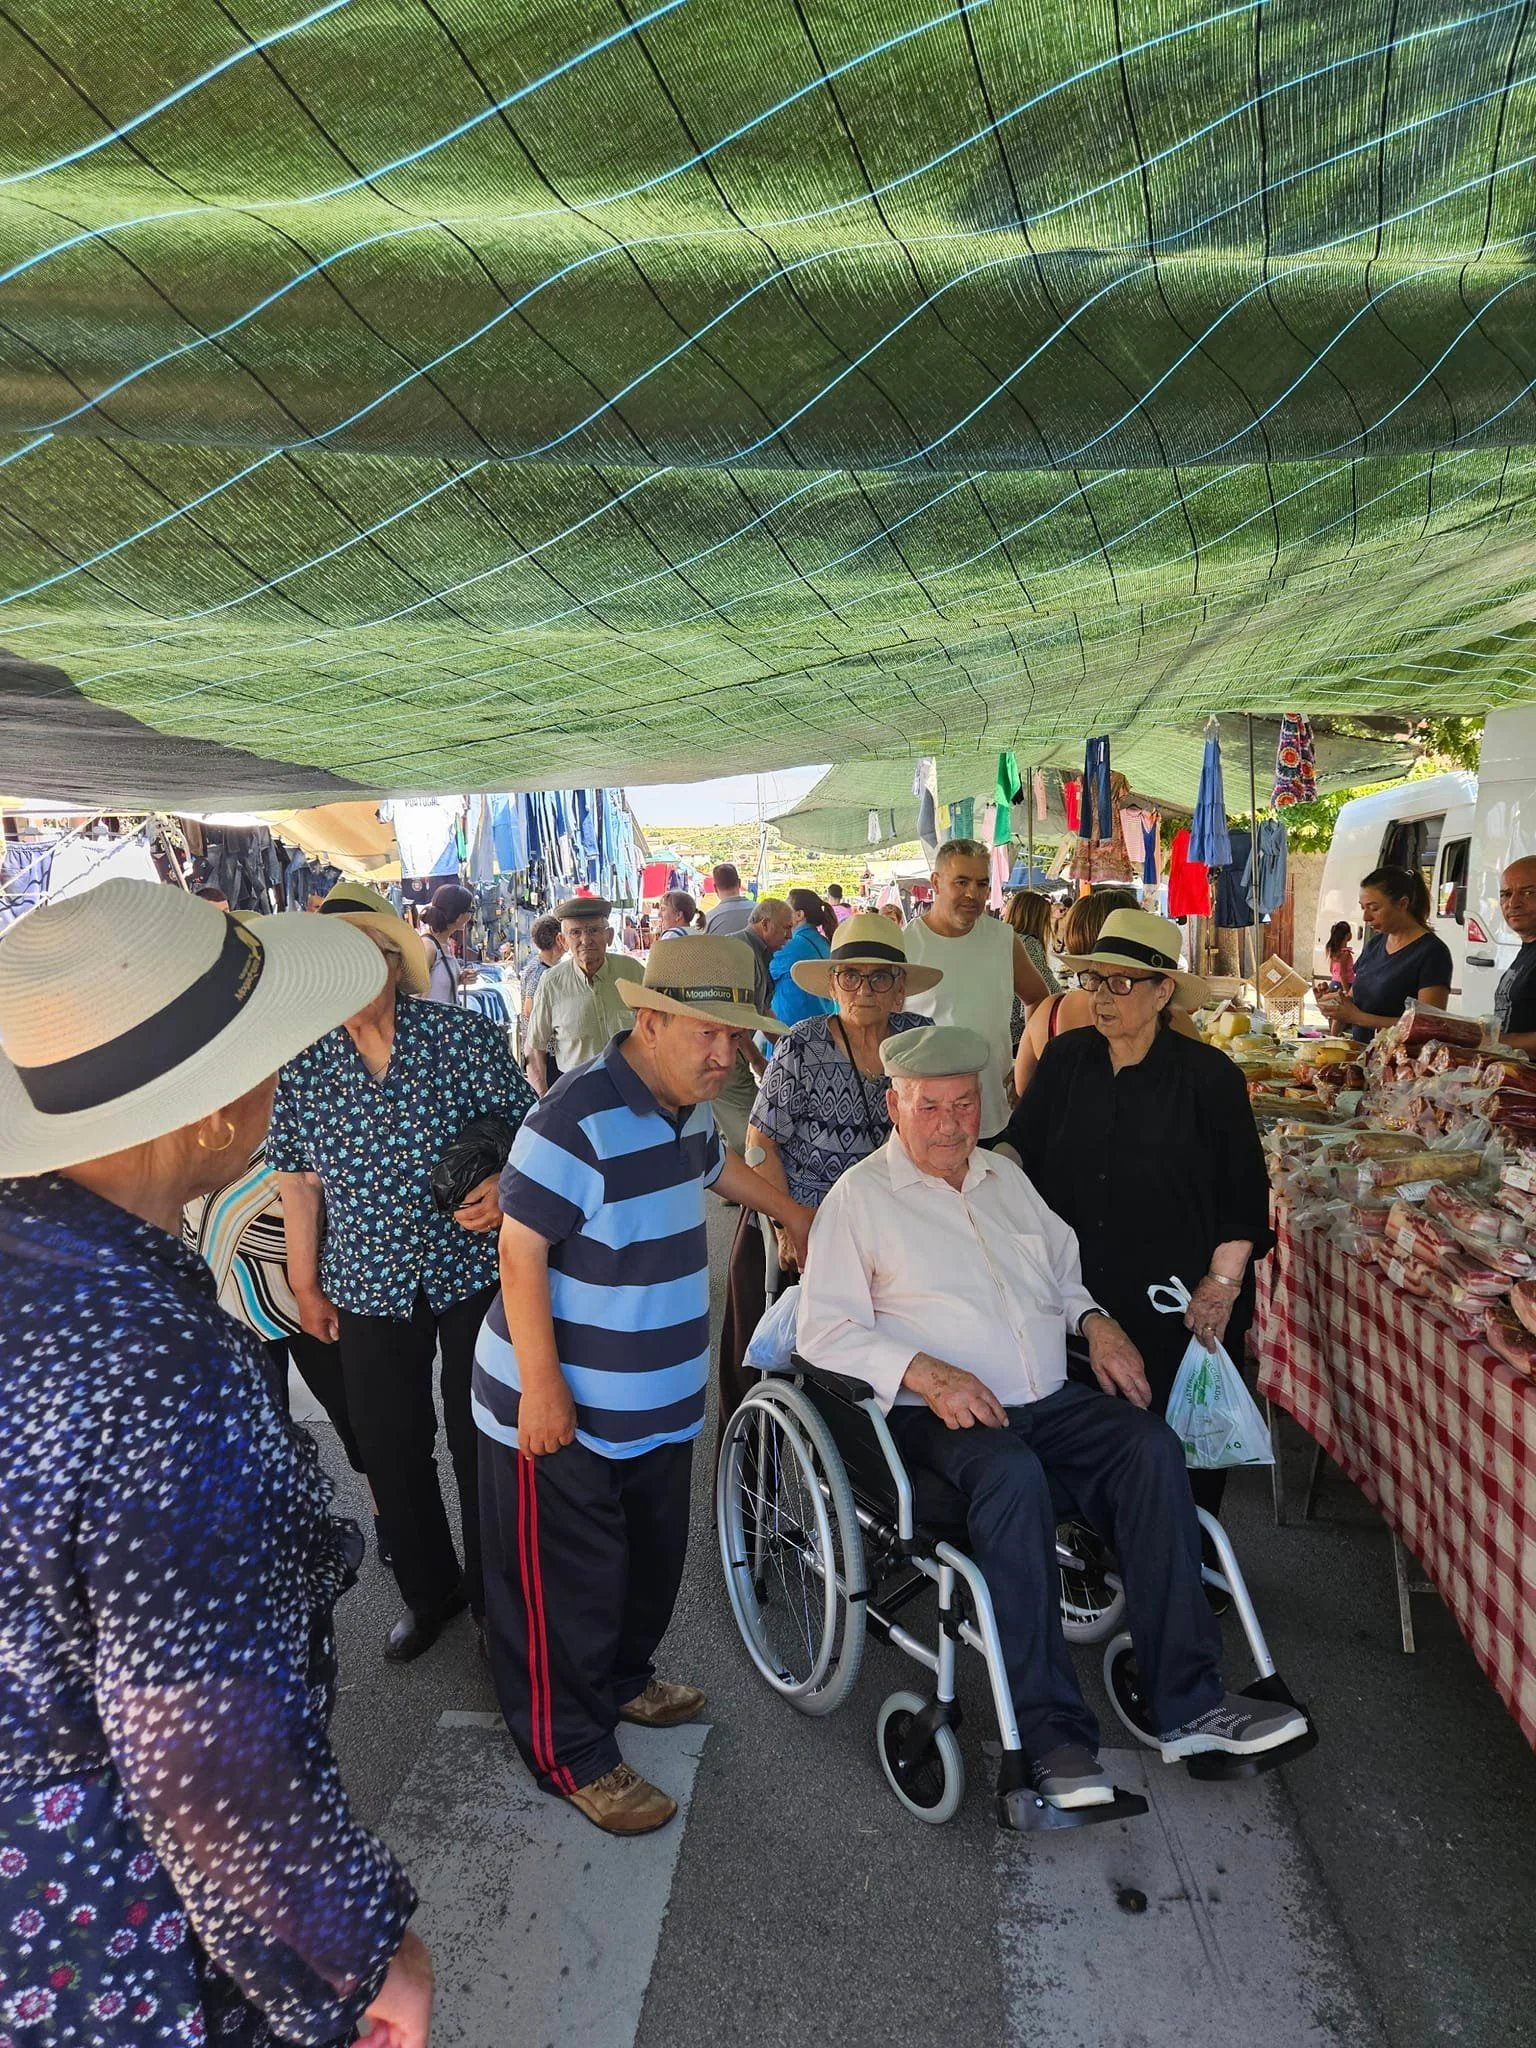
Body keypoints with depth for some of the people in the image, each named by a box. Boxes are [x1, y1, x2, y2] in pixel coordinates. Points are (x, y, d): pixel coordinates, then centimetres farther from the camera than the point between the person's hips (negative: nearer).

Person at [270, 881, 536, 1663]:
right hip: (369, 1288, 2)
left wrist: (505, 1185, -26)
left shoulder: (465, 1034, -13)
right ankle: (427, 1591, 39)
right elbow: (299, 1180, 3)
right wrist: (305, 1285, 7)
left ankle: (494, 1589, 36)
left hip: (473, 1272, -2)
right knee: (390, 1450, 14)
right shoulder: (303, 1062, -5)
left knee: (482, 1442, 12)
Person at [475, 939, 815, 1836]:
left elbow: (715, 1165, 25)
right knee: (568, 1584, 7)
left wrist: (792, 1212, 36)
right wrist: (540, 1385, -26)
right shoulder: (579, 1120, -27)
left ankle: (623, 1678, 49)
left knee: (653, 1559, 25)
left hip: (658, 1399, 9)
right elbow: (521, 1251, -25)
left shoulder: (686, 1106, 2)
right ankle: (573, 1753, 27)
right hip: (561, 1407, -9)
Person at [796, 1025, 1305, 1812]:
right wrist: (926, 1373, -20)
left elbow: (1064, 1271, 31)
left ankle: (1188, 1704, -17)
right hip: (943, 1417, -5)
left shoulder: (1005, 1177, 20)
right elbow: (823, 1329, -8)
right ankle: (1052, 1732, -27)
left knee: (1152, 1447, -21)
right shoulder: (860, 1196, 0)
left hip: (1053, 1399, 6)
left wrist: (1097, 1321, 10)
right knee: (1012, 1476, -35)